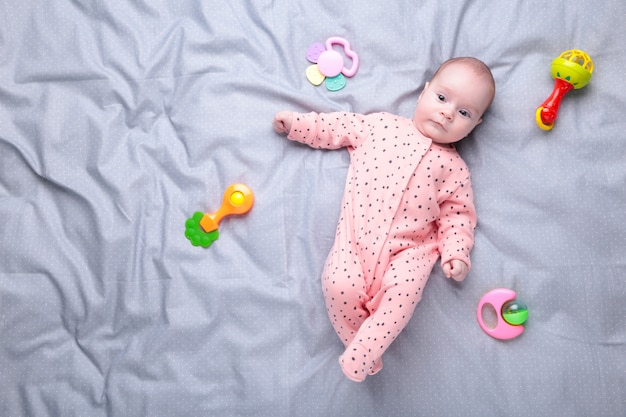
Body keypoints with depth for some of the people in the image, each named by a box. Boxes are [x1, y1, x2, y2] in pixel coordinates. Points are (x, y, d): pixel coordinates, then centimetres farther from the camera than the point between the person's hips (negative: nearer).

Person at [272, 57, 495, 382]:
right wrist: (296, 123, 19)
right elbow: (339, 128, 21)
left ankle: (361, 354, -17)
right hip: (357, 236, 1)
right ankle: (360, 342, 2)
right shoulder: (381, 126, 13)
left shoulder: (453, 167, 10)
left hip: (409, 249, -1)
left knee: (404, 291, -28)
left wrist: (456, 253, -3)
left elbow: (457, 215, 11)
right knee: (340, 285, -22)